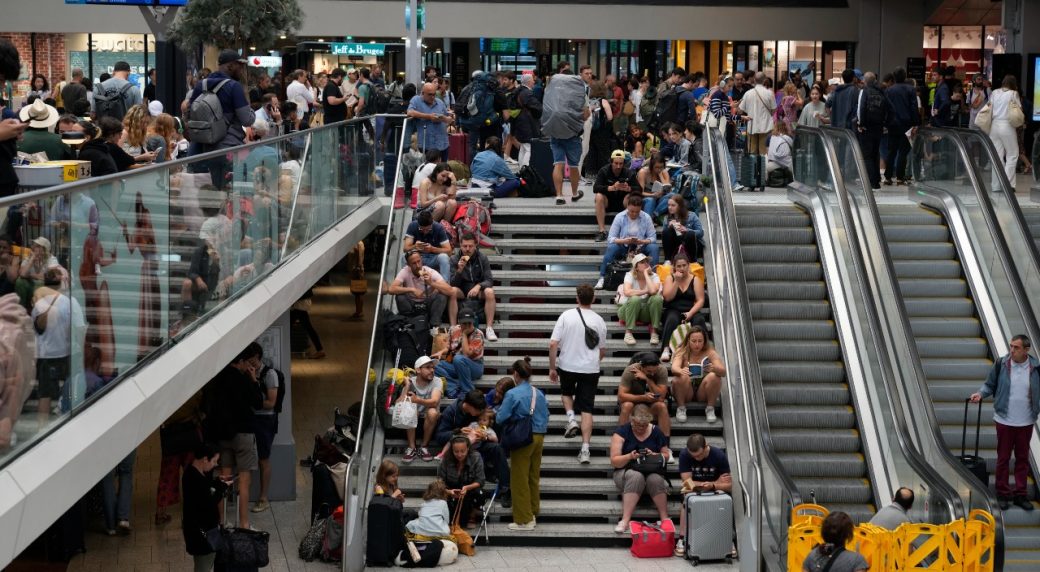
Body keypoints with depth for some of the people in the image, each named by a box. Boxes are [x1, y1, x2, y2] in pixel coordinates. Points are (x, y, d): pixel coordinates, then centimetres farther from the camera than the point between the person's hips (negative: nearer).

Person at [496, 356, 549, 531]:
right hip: (539, 437, 6)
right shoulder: (539, 394, 4)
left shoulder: (512, 394, -13)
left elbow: (501, 418, -13)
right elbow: (546, 417, 8)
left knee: (520, 479, 2)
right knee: (534, 477, 16)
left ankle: (524, 519, 5)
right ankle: (533, 514, 25)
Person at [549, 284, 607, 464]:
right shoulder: (599, 321, -1)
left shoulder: (566, 316, -7)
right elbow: (603, 351, 9)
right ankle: (585, 450, -4)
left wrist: (552, 368, -1)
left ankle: (571, 419, 6)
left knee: (566, 392, 31)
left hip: (567, 366, 0)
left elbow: (553, 344, -11)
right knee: (587, 410, 3)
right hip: (591, 368, 0)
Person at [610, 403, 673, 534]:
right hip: (625, 472, -2)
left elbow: (666, 455, 10)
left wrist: (654, 455, -12)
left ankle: (664, 518, -27)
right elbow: (614, 461, -7)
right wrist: (629, 456, -27)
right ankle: (625, 520, -42)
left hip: (652, 472, 2)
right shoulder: (622, 432, -4)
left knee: (655, 479, -34)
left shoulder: (656, 432, 4)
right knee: (636, 476, -38)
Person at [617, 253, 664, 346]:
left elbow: (653, 291, -29)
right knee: (635, 299, -36)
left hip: (646, 312, 2)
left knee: (657, 298, -28)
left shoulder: (654, 276, -6)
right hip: (628, 310, -2)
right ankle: (628, 333, -26)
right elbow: (627, 292, -30)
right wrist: (645, 292, -21)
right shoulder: (630, 275, -9)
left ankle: (654, 332, -18)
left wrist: (646, 274, -19)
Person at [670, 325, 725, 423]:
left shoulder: (709, 353, -4)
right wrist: (680, 371, -50)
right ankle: (681, 408, -11)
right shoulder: (682, 352, -5)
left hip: (703, 393, 1)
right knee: (682, 377, -29)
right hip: (686, 394, 0)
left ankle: (710, 409, -12)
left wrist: (715, 368, -41)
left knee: (714, 376, -26)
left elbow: (723, 372, -16)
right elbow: (674, 368, -24)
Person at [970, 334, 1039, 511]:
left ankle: (1021, 495, 20)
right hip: (1004, 420, -1)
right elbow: (990, 385, 2)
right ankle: (1003, 494, 16)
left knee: (1023, 459, 10)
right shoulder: (1001, 364, -7)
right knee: (1003, 458, 6)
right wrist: (980, 394, -16)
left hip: (1026, 422, 1)